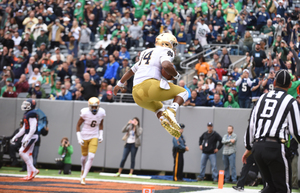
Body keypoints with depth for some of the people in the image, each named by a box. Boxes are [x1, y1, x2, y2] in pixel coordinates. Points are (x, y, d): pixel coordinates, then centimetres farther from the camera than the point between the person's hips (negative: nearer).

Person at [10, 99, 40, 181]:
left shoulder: (32, 114, -15)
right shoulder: (26, 114, 16)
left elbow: (33, 128, -22)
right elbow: (24, 128, 23)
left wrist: (27, 139, -27)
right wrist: (15, 137, 22)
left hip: (32, 136, -10)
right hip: (27, 136, 10)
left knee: (22, 152, -15)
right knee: (28, 154, 8)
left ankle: (33, 170, -9)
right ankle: (30, 175, 9)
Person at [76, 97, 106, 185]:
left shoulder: (101, 113, -8)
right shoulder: (85, 113, -19)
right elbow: (78, 125, -8)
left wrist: (101, 135, 5)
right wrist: (79, 138, -14)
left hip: (94, 137, 2)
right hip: (84, 137, -2)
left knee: (91, 157, -13)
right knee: (84, 157, 11)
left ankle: (83, 177, -8)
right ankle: (82, 173, 40)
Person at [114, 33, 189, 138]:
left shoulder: (147, 52, 31)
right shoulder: (166, 51, 7)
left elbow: (132, 70, 41)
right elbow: (166, 65, -16)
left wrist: (120, 84, 53)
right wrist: (176, 75, 2)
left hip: (137, 94, 7)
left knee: (158, 108, 31)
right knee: (183, 92, 12)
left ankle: (163, 118, -4)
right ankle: (171, 111, -17)